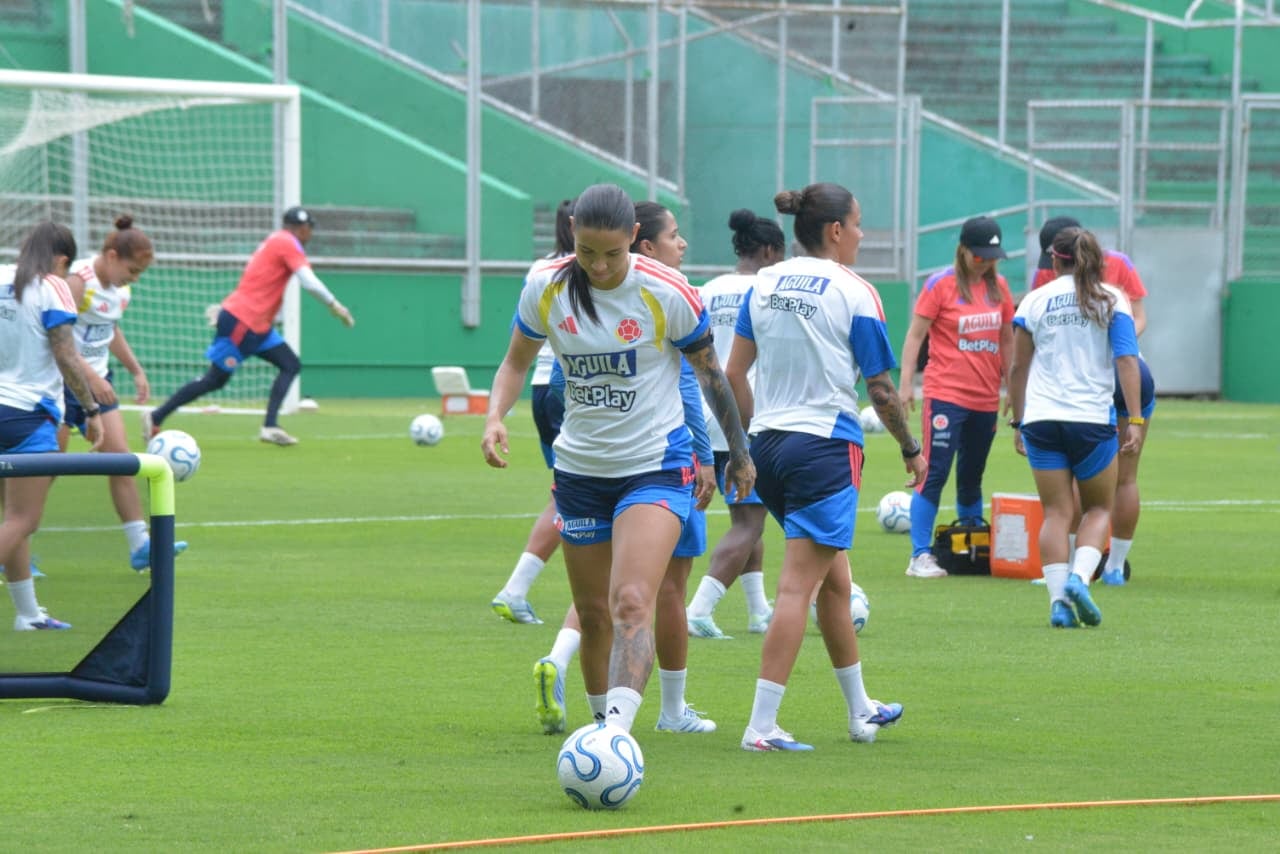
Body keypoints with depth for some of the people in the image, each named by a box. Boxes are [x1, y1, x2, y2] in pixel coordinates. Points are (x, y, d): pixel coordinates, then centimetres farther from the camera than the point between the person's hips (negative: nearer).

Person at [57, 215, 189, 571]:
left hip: (98, 382, 8)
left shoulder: (121, 288, 5)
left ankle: (140, 545, 2)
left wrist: (136, 370, 19)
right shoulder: (77, 281, -20)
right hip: (64, 382, -8)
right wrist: (91, 376, -33)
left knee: (121, 456, 1)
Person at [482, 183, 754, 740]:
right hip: (580, 468, 4)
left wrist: (739, 452, 10)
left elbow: (709, 370, 1)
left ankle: (617, 731, -33)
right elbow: (516, 361, 10)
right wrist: (495, 416, -10)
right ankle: (601, 720, 30)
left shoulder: (666, 293, -14)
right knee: (593, 614, 11)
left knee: (631, 602, -22)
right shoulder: (547, 288, -5)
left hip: (656, 466, -4)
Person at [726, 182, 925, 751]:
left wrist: (753, 432, 19)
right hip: (826, 445, -7)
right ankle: (761, 726, -13)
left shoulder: (765, 283, 7)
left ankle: (861, 710, 32)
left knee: (834, 578, 20)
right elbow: (881, 389, -4)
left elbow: (734, 373, 8)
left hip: (768, 444, 7)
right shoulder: (853, 293, -9)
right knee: (797, 586, -8)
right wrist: (912, 450, 9)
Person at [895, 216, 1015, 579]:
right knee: (935, 474, -9)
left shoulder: (998, 287, 10)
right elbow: (915, 335, -4)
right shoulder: (940, 285, -5)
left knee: (972, 477, 13)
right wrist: (906, 382, -10)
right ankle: (920, 556, -9)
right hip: (946, 395, -5)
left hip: (986, 399, 5)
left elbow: (1007, 340, 19)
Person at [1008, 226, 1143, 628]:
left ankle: (1058, 599, -4)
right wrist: (1135, 421, -6)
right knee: (1099, 508, 12)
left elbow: (1018, 368, 10)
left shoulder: (1033, 301, 7)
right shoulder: (1111, 300, 2)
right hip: (1093, 419, -2)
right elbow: (1127, 361, -6)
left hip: (1041, 418, 2)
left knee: (1056, 511, 5)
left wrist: (1018, 420, 19)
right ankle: (1079, 577, -10)